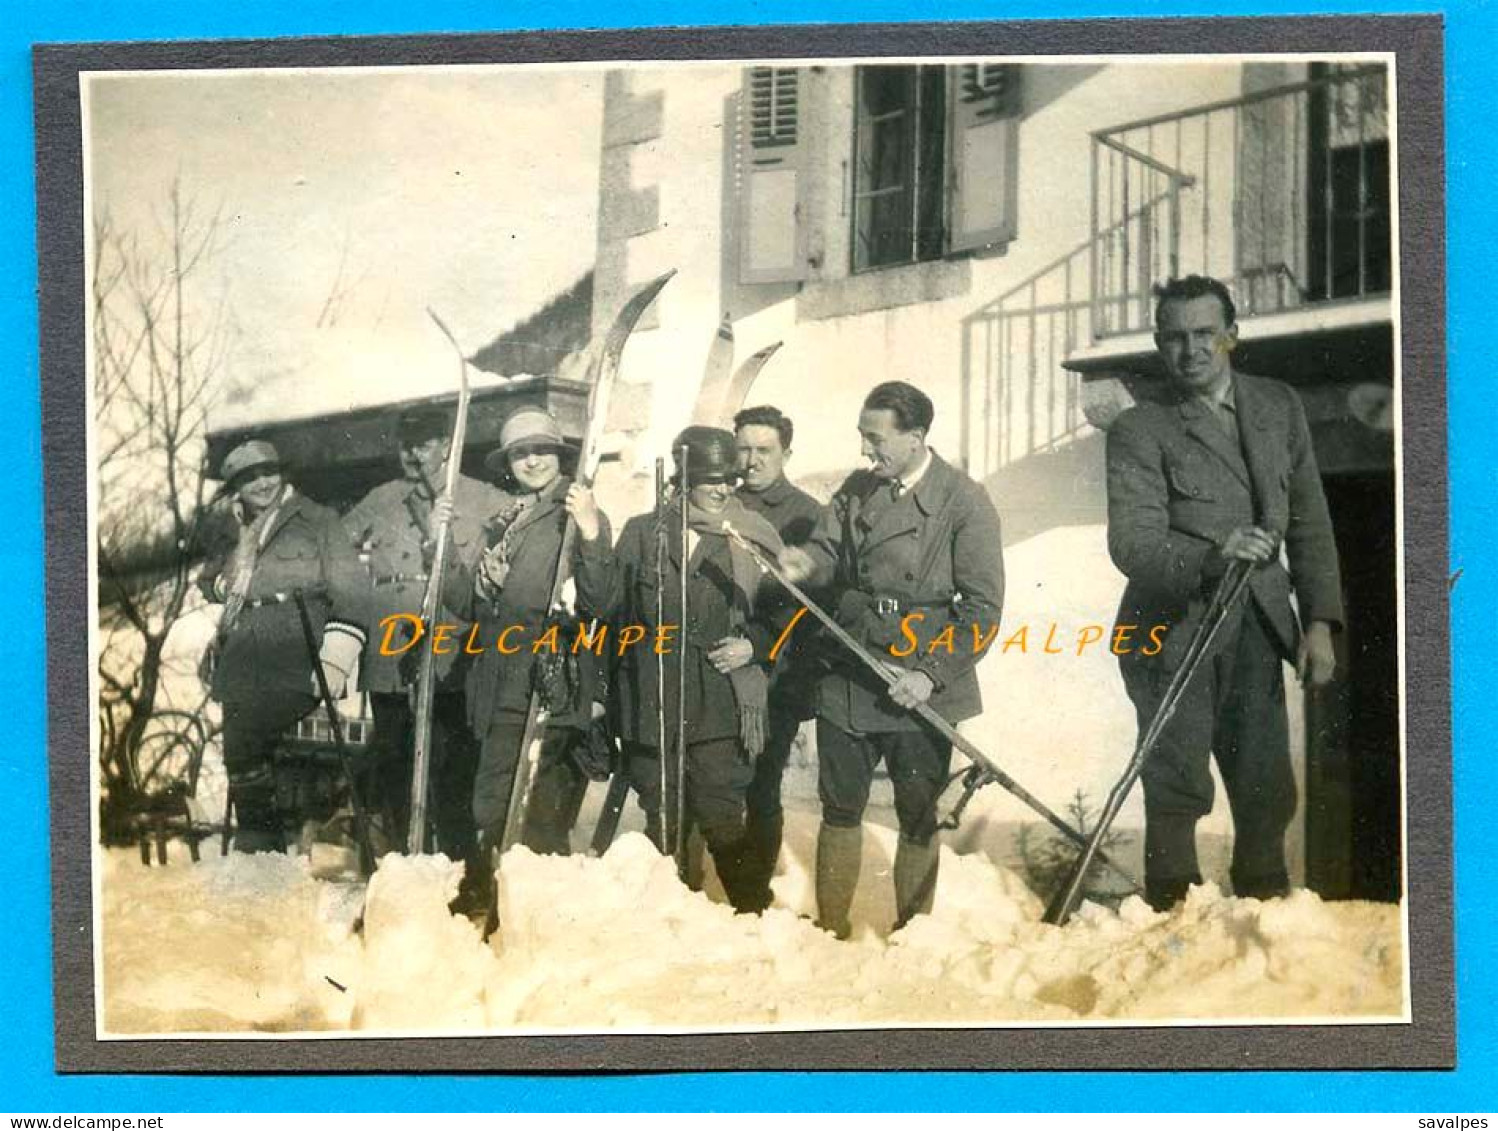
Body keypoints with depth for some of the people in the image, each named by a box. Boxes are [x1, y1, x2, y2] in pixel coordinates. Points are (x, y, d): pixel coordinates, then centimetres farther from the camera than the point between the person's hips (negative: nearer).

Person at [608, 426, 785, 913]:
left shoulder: (756, 538, 2)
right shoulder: (641, 533, 5)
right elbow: (614, 613, 9)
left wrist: (752, 646, -8)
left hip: (720, 709, -2)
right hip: (649, 705, 2)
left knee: (722, 822, -6)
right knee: (662, 822, 12)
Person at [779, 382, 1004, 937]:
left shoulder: (965, 503, -11)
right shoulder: (858, 490, 5)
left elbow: (982, 606, -12)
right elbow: (827, 549, 4)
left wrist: (931, 673, -19)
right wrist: (807, 562, -21)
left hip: (920, 689, -4)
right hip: (847, 680, 5)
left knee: (918, 818, 8)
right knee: (840, 809, 13)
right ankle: (830, 931, 26)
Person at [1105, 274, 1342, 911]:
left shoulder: (1280, 408, 9)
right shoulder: (1139, 431, -7)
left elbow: (1310, 525, 11)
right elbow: (1131, 543, -18)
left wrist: (1319, 620, 3)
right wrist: (1211, 557, -36)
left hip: (1256, 631, 4)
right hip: (1176, 633, -4)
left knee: (1268, 792, 9)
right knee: (1178, 791, -2)